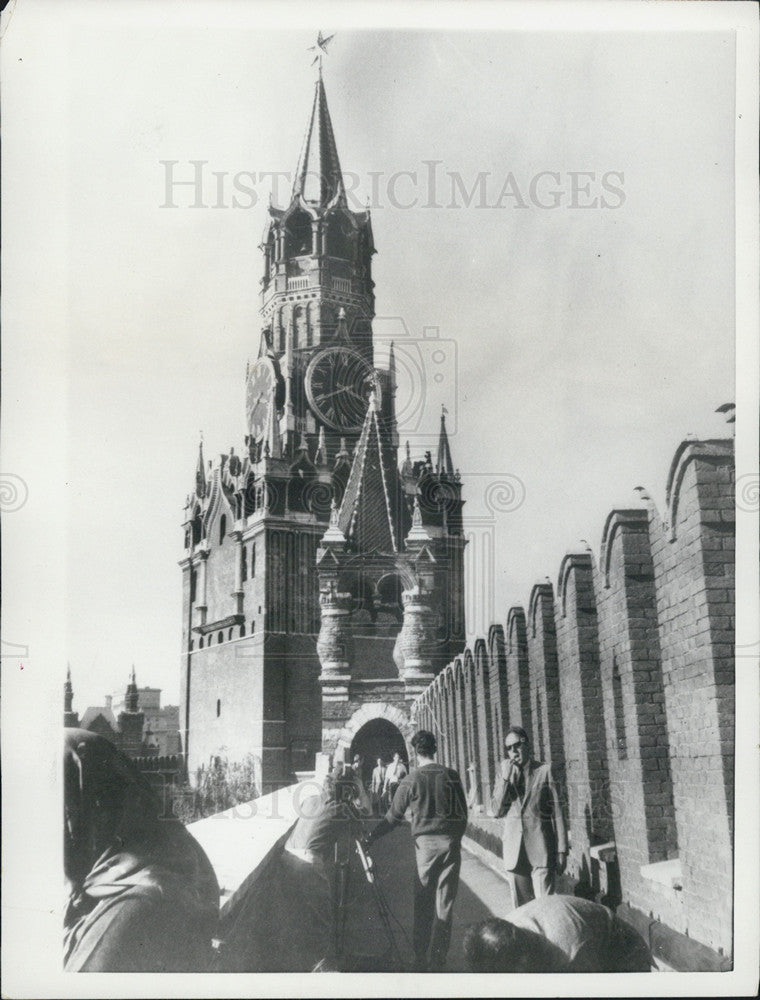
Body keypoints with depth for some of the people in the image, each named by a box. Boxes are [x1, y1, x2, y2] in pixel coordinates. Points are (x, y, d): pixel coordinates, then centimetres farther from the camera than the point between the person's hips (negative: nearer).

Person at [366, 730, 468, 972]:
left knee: (423, 904, 7)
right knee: (445, 905, 7)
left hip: (425, 843, -2)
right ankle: (438, 962, 10)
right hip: (451, 843, 2)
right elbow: (463, 813, 8)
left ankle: (422, 962, 9)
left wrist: (370, 839, 9)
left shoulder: (411, 779, -4)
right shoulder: (452, 775, 2)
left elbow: (393, 816, -1)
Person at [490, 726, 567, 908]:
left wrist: (561, 851, -2)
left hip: (541, 850, -3)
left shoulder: (544, 771, 1)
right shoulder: (505, 772, 10)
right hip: (514, 851, 3)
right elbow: (496, 811, 4)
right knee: (521, 907, 8)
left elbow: (557, 812, 1)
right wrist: (505, 778, -7)